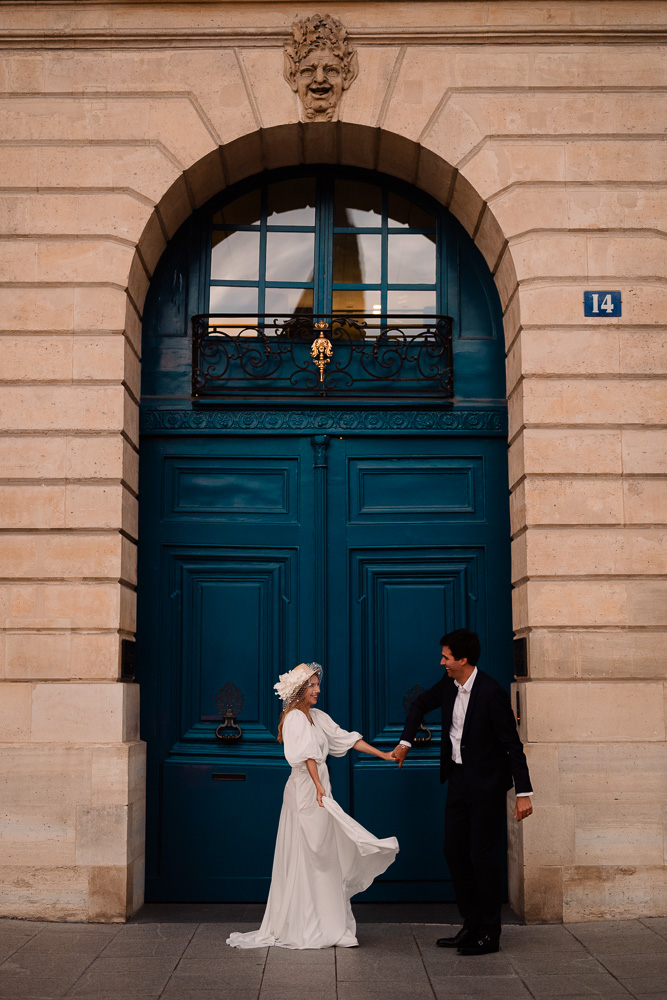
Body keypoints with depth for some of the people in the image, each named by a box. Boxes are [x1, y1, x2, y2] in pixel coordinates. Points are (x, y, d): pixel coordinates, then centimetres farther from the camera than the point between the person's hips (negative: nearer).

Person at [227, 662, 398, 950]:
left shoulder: (317, 716, 14)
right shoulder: (295, 717, -12)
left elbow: (346, 739, 15)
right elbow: (307, 754, -26)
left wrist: (383, 755, 11)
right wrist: (318, 785, -38)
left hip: (317, 790, 9)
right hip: (305, 790, -9)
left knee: (322, 858, 11)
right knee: (306, 858, -5)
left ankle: (324, 924, 17)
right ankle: (302, 928, 1)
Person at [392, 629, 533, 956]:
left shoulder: (492, 692, -21)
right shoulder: (448, 684, 1)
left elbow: (513, 745, -19)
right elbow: (421, 704, 22)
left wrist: (524, 793, -21)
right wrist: (405, 741, 16)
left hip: (487, 783, -8)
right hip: (458, 779, 8)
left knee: (483, 855, -2)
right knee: (454, 851, 10)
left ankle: (489, 934, 9)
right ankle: (471, 926, 21)